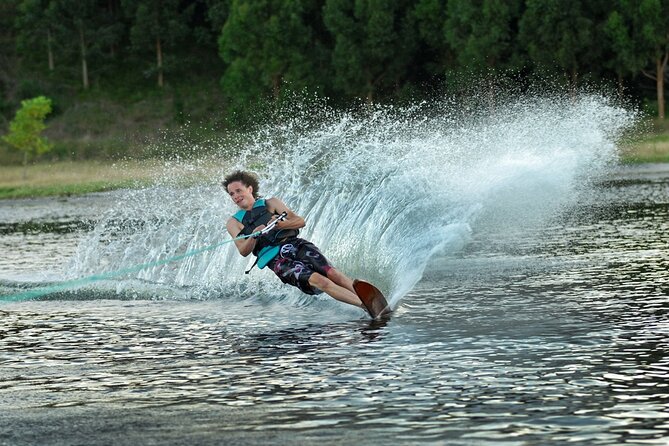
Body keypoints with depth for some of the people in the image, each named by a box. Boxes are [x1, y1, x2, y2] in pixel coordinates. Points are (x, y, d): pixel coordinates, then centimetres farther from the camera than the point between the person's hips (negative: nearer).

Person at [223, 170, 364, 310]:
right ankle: (364, 304, -38)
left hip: (296, 245, 3)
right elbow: (244, 251, 1)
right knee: (318, 280, -27)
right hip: (276, 259, -3)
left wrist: (281, 225, -12)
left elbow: (300, 221, 8)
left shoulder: (270, 203, 17)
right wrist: (254, 235, -20)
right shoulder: (234, 222, 15)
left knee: (332, 273, -23)